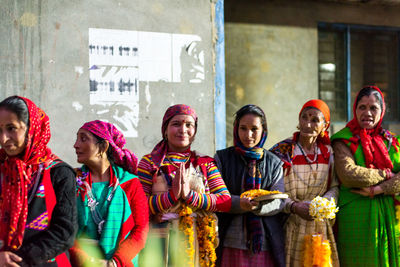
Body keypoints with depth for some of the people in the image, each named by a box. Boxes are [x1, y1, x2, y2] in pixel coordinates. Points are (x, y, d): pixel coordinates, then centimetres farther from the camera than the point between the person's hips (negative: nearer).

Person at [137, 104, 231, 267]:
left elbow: (226, 202, -2)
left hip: (198, 245, 2)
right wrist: (172, 195, -18)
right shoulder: (150, 162, 4)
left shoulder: (205, 164, 11)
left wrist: (190, 195, -14)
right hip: (160, 245, -2)